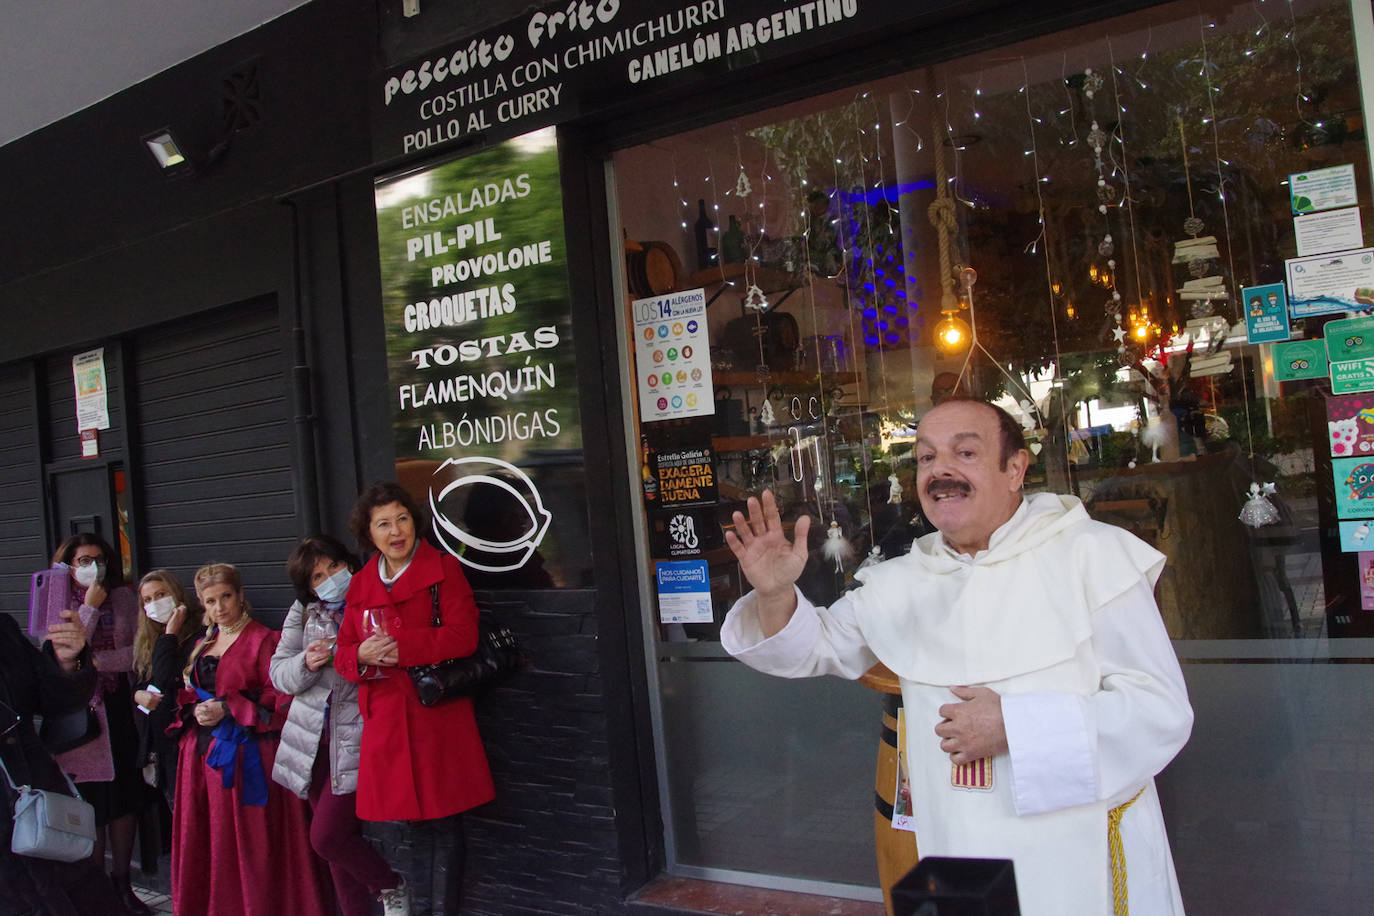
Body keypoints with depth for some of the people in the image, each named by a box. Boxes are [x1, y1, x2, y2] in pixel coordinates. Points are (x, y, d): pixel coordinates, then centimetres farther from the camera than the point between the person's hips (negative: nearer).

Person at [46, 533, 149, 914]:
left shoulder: (123, 597, 3)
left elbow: (138, 651, -5)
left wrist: (95, 660, -14)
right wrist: (89, 607, -14)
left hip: (117, 707, 2)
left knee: (124, 797, 7)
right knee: (89, 802, 2)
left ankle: (122, 882, 21)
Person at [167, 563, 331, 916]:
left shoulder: (263, 640, -7)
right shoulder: (203, 644, 16)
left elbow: (280, 699, -12)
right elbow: (190, 693, 22)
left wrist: (227, 709, -17)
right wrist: (194, 709, 0)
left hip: (243, 756, -7)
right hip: (202, 754, 7)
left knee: (248, 844, -2)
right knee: (204, 844, 10)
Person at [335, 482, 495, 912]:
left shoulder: (443, 569, -1)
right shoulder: (361, 585, 13)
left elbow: (463, 636, -11)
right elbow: (344, 654, 13)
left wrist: (399, 647, -15)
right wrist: (361, 655, -10)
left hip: (438, 716, -4)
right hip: (386, 720, 4)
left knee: (443, 825, 0)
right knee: (412, 824, 9)